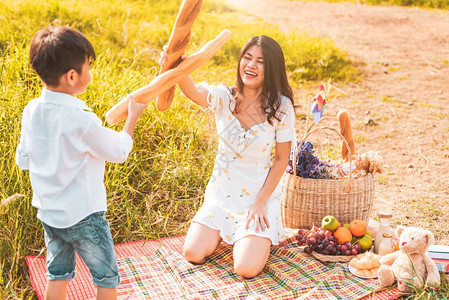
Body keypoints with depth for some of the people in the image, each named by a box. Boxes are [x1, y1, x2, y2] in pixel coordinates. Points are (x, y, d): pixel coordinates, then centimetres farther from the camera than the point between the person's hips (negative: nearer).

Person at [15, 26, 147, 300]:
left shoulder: (31, 111, -6)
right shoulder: (82, 121, -26)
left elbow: (23, 160, 5)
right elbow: (120, 151, -12)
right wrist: (133, 116, 0)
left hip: (48, 213, 7)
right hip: (82, 216, -6)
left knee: (58, 273, 22)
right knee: (107, 277, 13)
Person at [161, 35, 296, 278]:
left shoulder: (281, 106, -13)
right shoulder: (224, 98, -10)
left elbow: (281, 159, -6)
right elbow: (194, 92, -34)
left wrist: (260, 202, -11)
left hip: (259, 194, -2)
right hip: (222, 191, 3)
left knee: (246, 269, -15)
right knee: (193, 254, -7)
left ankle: (261, 236, 20)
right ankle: (225, 230, 25)